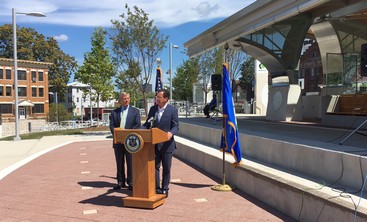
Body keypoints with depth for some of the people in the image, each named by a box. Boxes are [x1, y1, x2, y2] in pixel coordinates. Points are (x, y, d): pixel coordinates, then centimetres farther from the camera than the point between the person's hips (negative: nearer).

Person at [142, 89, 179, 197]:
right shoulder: (152, 109, 6)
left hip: (166, 144, -4)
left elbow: (175, 126, -11)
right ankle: (156, 188, 20)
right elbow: (147, 124, 10)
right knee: (154, 167, 8)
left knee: (166, 168, 10)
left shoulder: (173, 110, -8)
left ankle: (165, 189, 24)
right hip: (154, 143, 4)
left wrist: (171, 133, -33)